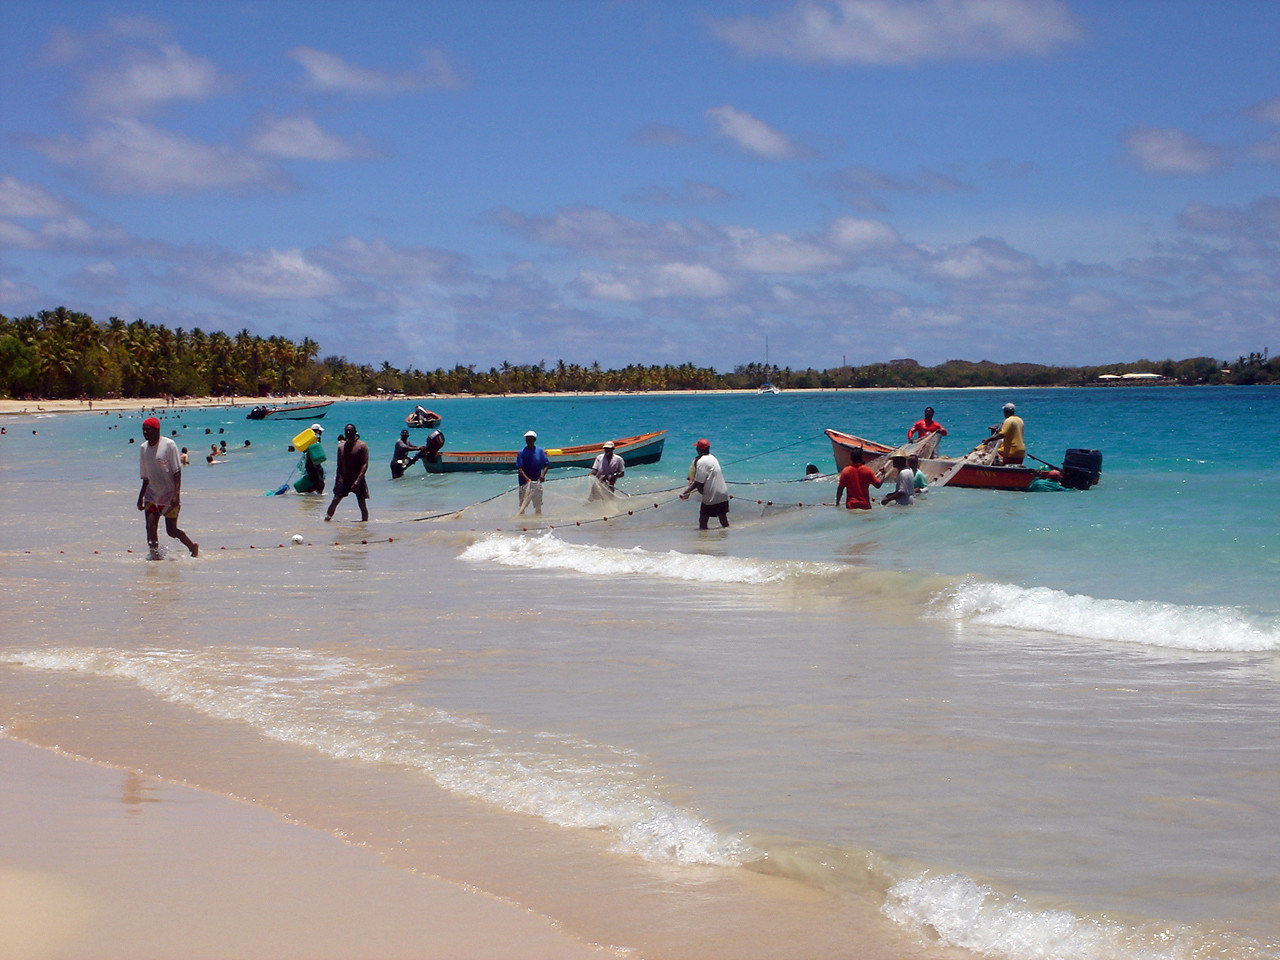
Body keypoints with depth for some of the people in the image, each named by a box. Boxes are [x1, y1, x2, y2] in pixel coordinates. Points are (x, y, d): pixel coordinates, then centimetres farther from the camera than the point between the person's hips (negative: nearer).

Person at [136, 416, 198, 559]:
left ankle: (193, 547, 23)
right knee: (150, 526, -11)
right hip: (152, 495, 5)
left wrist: (176, 495, -20)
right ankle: (155, 554, -4)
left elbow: (177, 472, -12)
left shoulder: (169, 445, -10)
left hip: (169, 497, -5)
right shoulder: (143, 448, 7)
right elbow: (145, 477, 16)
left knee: (171, 530, 1)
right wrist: (141, 497, 12)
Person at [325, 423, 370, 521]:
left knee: (363, 505, -1)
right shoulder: (341, 446, 11)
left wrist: (358, 480, -21)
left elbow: (365, 465, -11)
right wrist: (337, 481, 11)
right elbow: (339, 466, 17)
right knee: (335, 500, -11)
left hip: (358, 481, -3)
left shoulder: (362, 446, -4)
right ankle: (328, 516, -8)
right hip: (344, 480, 3)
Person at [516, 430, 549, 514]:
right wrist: (527, 478, -26)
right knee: (523, 505, -1)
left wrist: (543, 474, -14)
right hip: (525, 482, -3)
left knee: (538, 505, 12)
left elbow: (546, 464, 6)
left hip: (537, 482, 3)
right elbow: (519, 468, -11)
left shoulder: (540, 451, 5)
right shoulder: (522, 452, -5)